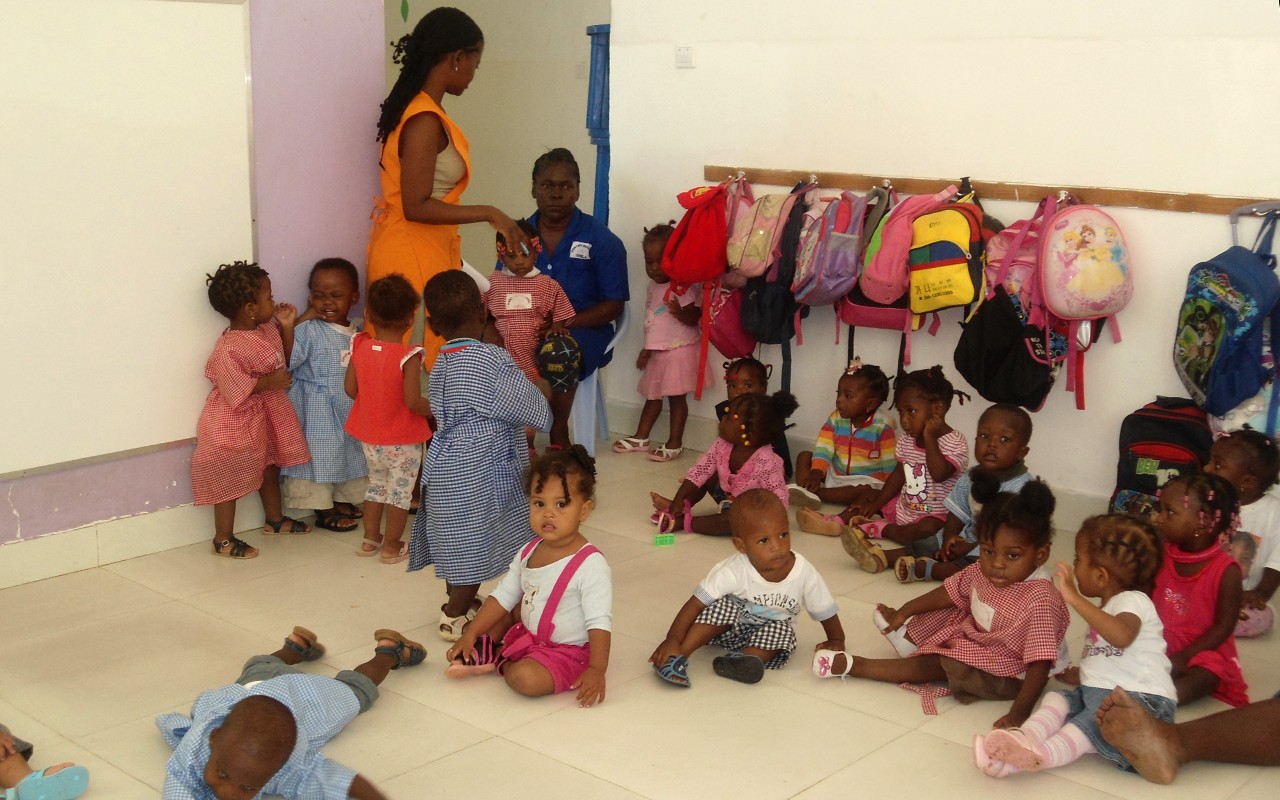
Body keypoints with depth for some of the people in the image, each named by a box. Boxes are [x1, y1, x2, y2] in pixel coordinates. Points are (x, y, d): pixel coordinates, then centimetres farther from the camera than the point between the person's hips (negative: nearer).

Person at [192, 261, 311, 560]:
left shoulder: (268, 328, -2)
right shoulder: (230, 348, -29)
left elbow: (283, 361, 11)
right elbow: (234, 387, -31)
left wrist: (287, 326, -1)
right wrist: (268, 382, -28)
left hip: (267, 414, 9)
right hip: (237, 421, -9)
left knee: (270, 467, 24)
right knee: (231, 479, 3)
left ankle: (275, 519, 43)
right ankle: (223, 539, 14)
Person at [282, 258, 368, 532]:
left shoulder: (358, 332, 5)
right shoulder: (308, 330, -14)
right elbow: (285, 361, -26)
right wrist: (288, 327, -31)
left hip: (351, 410, 7)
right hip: (318, 412, -7)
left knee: (349, 453, 17)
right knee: (320, 454, 2)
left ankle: (343, 501, 34)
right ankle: (324, 510, 16)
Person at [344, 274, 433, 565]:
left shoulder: (360, 347, -9)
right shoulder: (408, 356, -24)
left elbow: (350, 389, -2)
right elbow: (413, 401, -26)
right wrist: (434, 409, -7)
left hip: (370, 436, 5)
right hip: (403, 440, -5)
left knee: (376, 483, 23)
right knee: (401, 489, 11)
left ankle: (370, 539, 31)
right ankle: (392, 546, 19)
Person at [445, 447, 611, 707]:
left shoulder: (590, 565, -24)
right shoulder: (529, 552, 0)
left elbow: (600, 623, -25)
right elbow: (503, 596, 8)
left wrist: (596, 670, -33)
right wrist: (470, 634, 4)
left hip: (567, 651, -8)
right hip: (528, 635, 8)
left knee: (525, 678, -30)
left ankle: (498, 661, -2)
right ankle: (484, 648, -1)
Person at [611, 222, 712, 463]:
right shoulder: (654, 285, 9)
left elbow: (695, 318, -18)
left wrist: (681, 313, -39)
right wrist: (647, 349, 22)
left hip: (679, 351, -8)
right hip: (658, 351, 8)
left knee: (676, 397, -1)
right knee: (652, 395, 17)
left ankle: (675, 444, 8)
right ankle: (640, 438, 27)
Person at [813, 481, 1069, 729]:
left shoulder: (1041, 601, -33)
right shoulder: (982, 572, -11)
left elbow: (1041, 663, -36)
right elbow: (951, 591, 7)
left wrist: (1020, 712, -43)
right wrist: (905, 612, 15)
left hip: (1004, 673, -7)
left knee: (929, 666, -16)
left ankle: (853, 665, -6)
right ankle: (909, 636, 32)